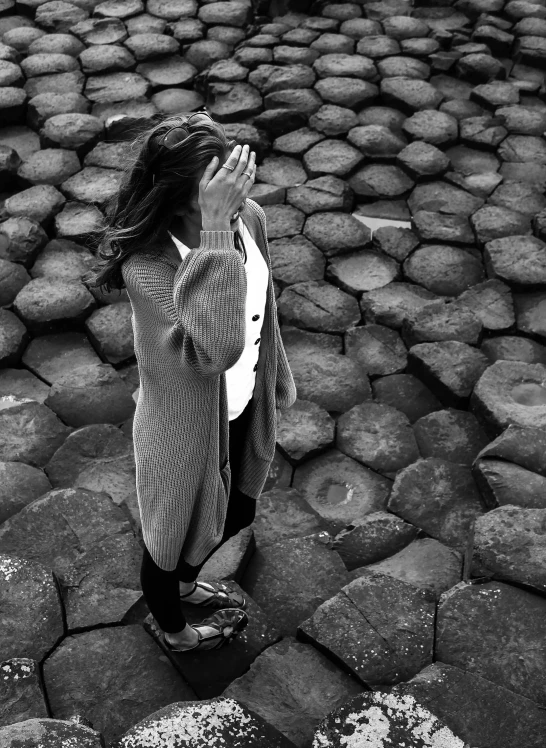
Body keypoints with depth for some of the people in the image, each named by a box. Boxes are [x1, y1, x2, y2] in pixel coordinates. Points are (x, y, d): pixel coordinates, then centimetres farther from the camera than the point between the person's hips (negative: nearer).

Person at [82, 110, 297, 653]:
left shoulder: (248, 218, -15)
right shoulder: (147, 263, -34)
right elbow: (216, 348, -51)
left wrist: (276, 381, 17)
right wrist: (215, 232, -51)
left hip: (242, 412, 7)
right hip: (184, 430, -6)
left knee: (235, 514, 31)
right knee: (172, 536, 23)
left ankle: (185, 583, 66)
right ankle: (173, 628, 58)